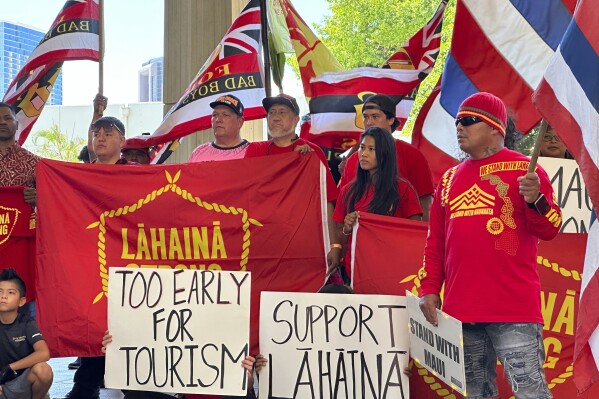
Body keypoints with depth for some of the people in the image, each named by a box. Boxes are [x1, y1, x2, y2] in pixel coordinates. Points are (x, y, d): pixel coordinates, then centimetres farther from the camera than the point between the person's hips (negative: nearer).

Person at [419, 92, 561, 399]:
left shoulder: (523, 169, 0)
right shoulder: (450, 178, 16)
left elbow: (549, 230, -5)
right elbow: (435, 241, 17)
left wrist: (535, 200, -24)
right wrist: (430, 289, 10)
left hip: (513, 306, -5)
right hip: (461, 305, 6)